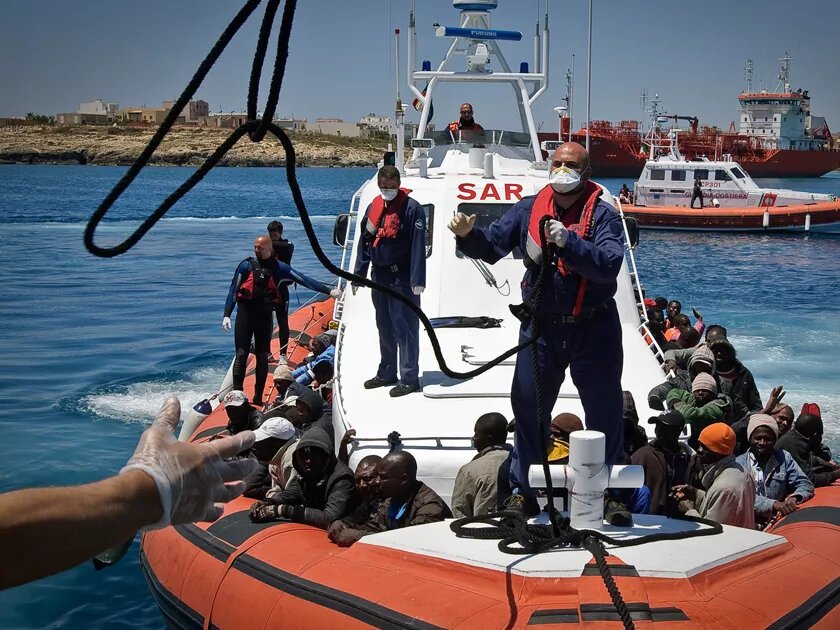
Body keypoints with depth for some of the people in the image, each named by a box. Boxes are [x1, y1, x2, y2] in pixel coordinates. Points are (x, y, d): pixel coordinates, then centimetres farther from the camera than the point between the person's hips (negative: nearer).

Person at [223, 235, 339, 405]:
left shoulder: (279, 268, 5)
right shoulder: (246, 265, 2)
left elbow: (303, 279, 2)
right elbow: (233, 290, 3)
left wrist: (329, 290, -3)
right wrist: (226, 315, -6)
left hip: (265, 315, 2)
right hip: (245, 313, -2)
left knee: (263, 357, 6)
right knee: (242, 354, -7)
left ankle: (258, 397, 14)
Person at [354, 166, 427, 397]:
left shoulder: (412, 208, -11)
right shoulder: (373, 208, 10)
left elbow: (418, 246, -16)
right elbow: (365, 242, 15)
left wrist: (417, 280, -20)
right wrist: (359, 274, 14)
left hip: (402, 278, -7)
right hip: (380, 276, 7)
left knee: (404, 328, -6)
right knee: (384, 327, 16)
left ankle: (409, 378, -2)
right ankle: (386, 373, 27)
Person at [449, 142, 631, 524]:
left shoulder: (603, 215, -8)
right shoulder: (529, 210, 3)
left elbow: (608, 266, -22)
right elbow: (491, 247, 4)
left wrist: (567, 240, -33)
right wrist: (468, 234, -16)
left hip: (594, 330, -3)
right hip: (541, 326, 3)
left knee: (605, 412, 6)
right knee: (527, 409, 6)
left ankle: (611, 494, 21)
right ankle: (523, 492, 19)